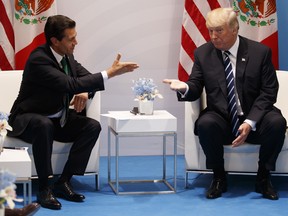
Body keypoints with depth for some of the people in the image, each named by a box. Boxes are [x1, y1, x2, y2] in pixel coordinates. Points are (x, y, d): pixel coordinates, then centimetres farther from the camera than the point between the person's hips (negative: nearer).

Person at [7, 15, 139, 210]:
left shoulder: (66, 55, -2)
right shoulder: (38, 60, -26)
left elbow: (86, 77, 10)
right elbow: (71, 85, -35)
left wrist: (85, 91, -16)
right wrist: (110, 73, -35)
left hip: (58, 119, 8)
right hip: (29, 120, -7)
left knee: (93, 126, -14)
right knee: (44, 125, -40)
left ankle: (63, 182, -12)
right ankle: (44, 188, -28)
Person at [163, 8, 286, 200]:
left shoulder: (260, 52, -4)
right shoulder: (203, 53, 1)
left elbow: (268, 92, -6)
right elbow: (195, 90, 2)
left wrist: (250, 123, -20)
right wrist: (184, 87, -25)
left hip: (254, 120, -1)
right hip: (221, 119, 1)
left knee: (276, 122, -32)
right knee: (205, 124, -33)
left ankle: (263, 177, -9)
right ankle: (219, 177, -9)